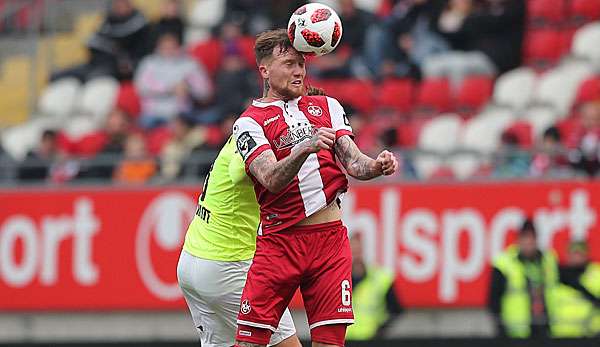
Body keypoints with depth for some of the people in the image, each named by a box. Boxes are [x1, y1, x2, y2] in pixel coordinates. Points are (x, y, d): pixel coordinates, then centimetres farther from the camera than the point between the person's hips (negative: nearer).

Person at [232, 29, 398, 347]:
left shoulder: (327, 106, 16)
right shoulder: (249, 123, 2)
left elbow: (351, 160, 7)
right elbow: (271, 180, -14)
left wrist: (377, 166, -16)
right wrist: (306, 147, -31)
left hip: (330, 238, 3)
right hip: (278, 241, -3)